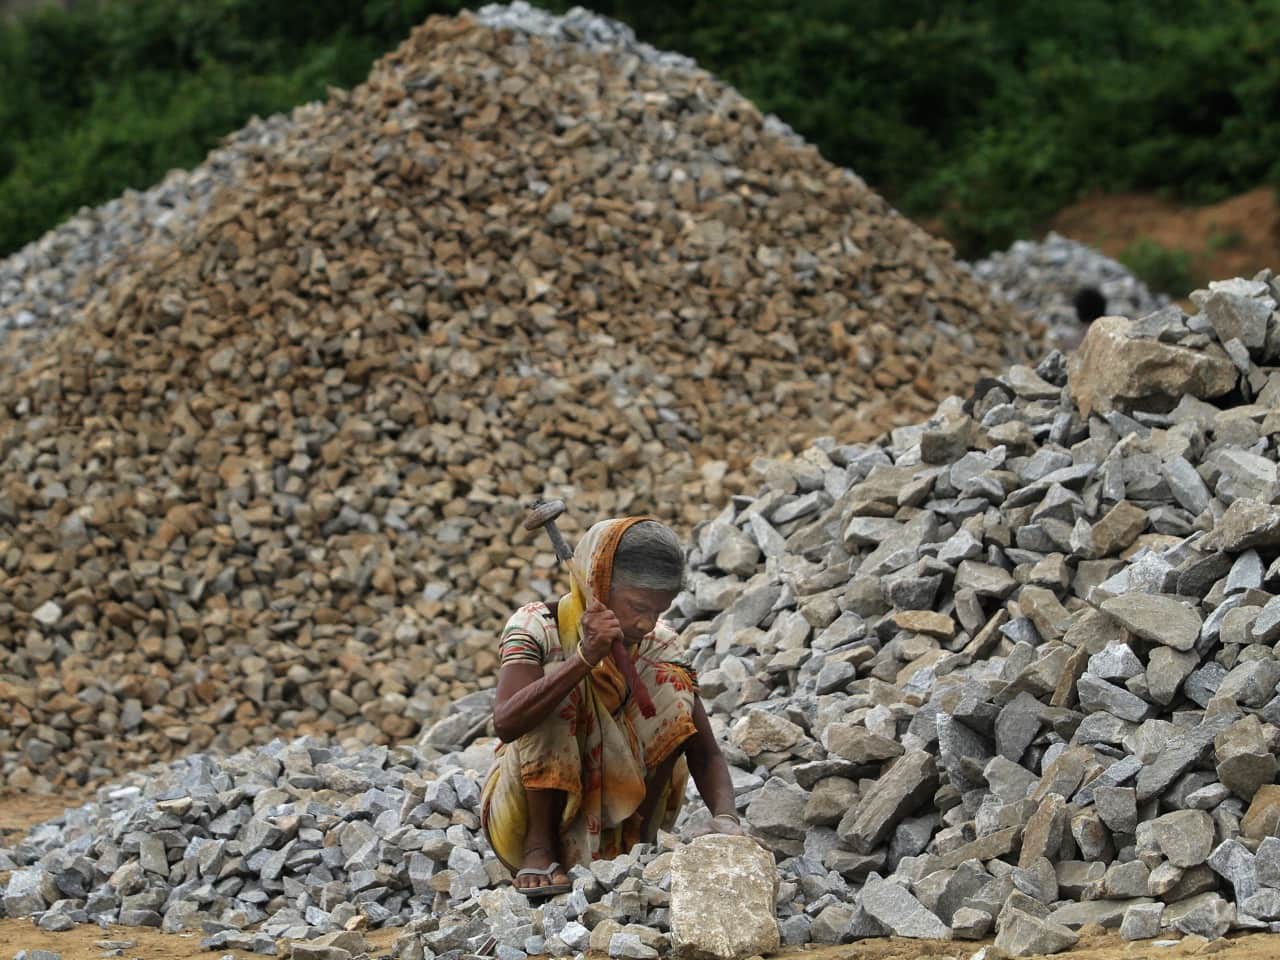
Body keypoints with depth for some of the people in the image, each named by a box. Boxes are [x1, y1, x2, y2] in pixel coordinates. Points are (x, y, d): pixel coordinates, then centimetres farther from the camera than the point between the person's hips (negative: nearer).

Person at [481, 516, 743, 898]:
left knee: (673, 685, -13)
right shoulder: (537, 627, -15)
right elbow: (505, 723, -33)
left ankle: (637, 840, -10)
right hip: (527, 806, -3)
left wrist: (725, 819, -29)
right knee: (557, 678, -26)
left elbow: (705, 755, -8)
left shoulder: (658, 647, -5)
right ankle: (539, 849, -21)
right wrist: (585, 658, -42)